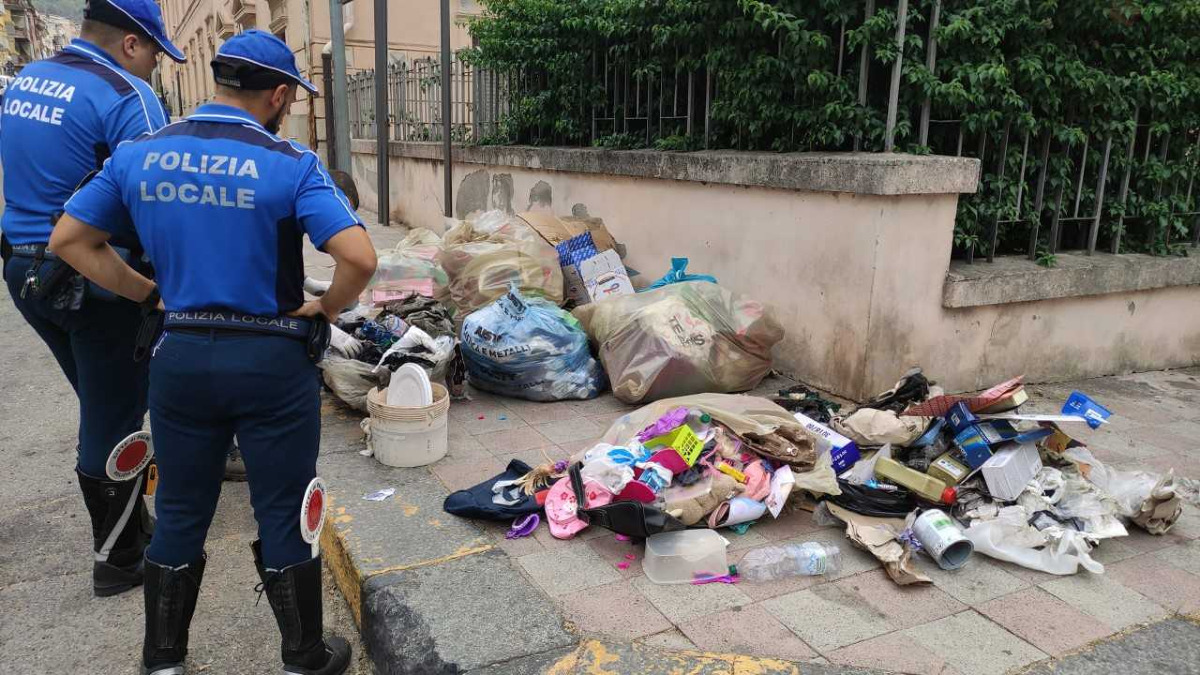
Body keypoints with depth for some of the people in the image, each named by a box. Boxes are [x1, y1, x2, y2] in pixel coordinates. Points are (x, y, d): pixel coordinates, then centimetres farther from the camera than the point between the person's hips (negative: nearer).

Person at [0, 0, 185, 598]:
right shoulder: (128, 97, -16)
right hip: (96, 283, -8)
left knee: (100, 408, 21)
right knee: (113, 422, 4)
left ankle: (126, 524, 35)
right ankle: (117, 561, 18)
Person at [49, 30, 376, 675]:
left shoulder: (138, 154, 2)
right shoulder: (290, 164, -13)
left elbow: (69, 241, 8)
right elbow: (359, 259, -22)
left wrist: (150, 293, 9)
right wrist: (322, 311, -5)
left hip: (179, 356, 4)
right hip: (271, 360, -4)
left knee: (179, 516, 18)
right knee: (283, 518, 10)